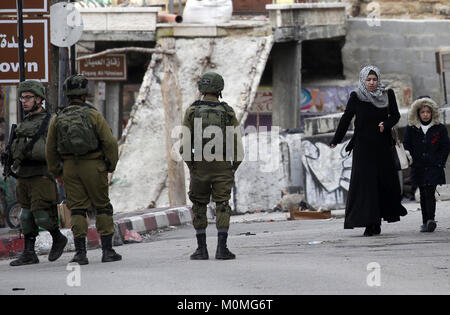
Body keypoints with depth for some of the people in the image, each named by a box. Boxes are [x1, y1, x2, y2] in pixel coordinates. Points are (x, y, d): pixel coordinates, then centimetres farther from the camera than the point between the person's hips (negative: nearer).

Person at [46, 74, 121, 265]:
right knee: (102, 207, 6)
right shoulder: (93, 115, -6)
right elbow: (109, 142, -9)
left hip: (70, 168, 2)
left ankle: (80, 252, -4)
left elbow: (51, 149, 8)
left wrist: (56, 172, 20)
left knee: (77, 209, 5)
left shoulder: (57, 120, 4)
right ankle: (107, 250, 5)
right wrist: (111, 165, 5)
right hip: (93, 166, -2)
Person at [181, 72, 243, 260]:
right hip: (222, 166, 0)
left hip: (199, 166, 0)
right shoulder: (228, 112, 0)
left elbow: (185, 144, -5)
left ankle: (201, 249, 8)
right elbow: (236, 143, -2)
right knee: (222, 206, 1)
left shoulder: (192, 111, -2)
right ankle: (222, 249, -9)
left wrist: (190, 165, 6)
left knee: (199, 207, 10)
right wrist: (234, 167, 9)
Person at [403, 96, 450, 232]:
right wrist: (411, 161, -3)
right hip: (418, 168, 3)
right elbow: (406, 146, 10)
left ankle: (431, 220, -22)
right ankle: (425, 222, 12)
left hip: (433, 167, -3)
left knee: (430, 193, -15)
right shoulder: (411, 129, 6)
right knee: (423, 194, 7)